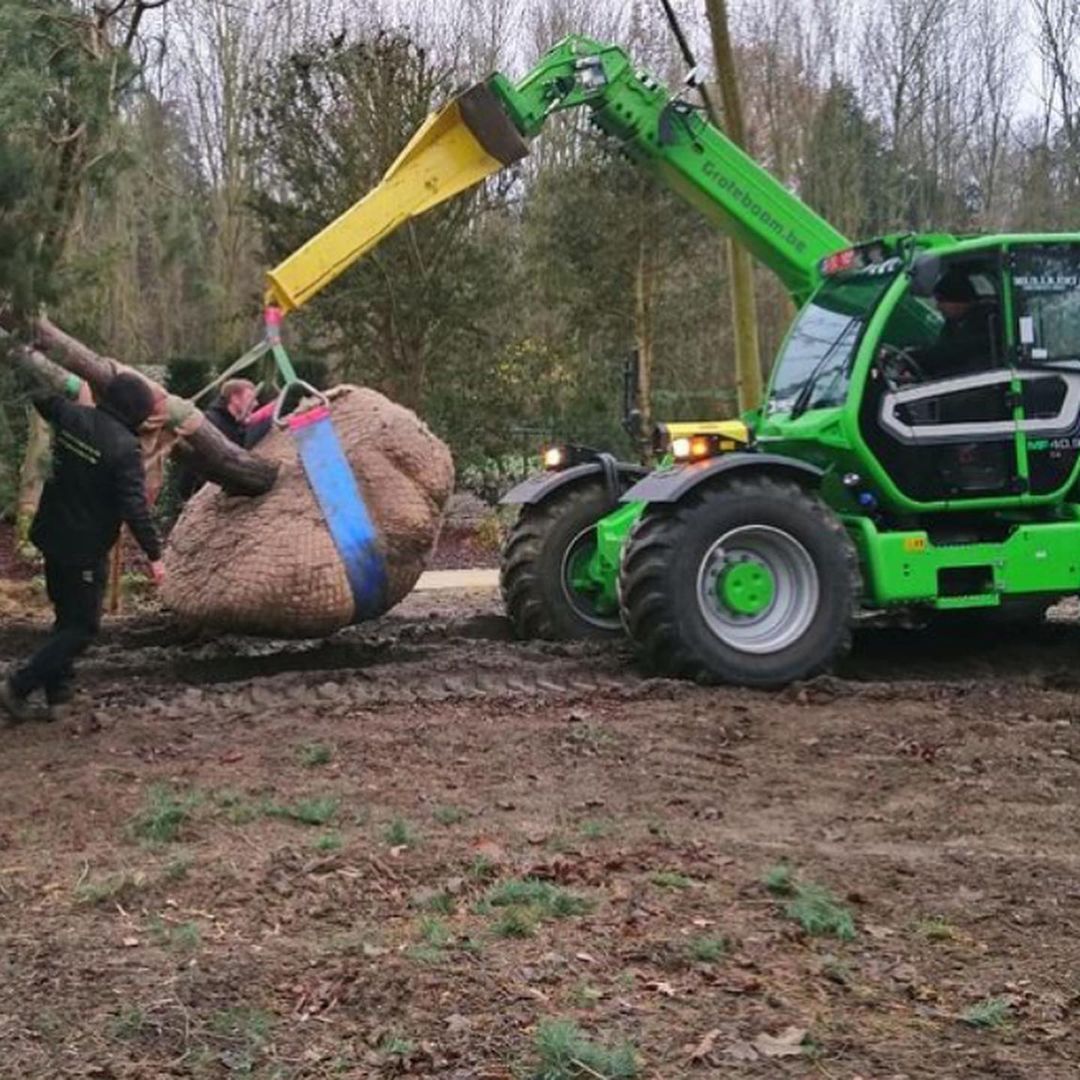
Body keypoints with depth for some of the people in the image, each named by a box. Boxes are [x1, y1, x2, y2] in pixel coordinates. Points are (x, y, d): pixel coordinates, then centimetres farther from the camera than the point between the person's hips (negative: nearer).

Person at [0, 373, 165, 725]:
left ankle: (57, 695, 24)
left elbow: (43, 398, 20)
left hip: (52, 536, 8)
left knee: (67, 617, 21)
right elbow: (134, 507, -24)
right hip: (84, 550, -8)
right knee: (82, 626, 4)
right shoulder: (124, 447, -22)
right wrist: (154, 554, -18)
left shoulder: (71, 417, -2)